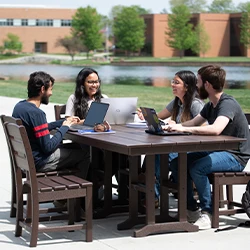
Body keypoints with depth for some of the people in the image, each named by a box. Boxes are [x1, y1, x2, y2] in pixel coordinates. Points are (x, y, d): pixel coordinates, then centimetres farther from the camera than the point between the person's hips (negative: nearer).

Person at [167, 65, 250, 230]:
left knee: (197, 168, -31)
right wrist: (172, 127, -2)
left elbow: (215, 129, -37)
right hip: (217, 150, 9)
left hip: (235, 156, -9)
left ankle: (207, 212, -16)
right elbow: (193, 123, 17)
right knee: (177, 163, -4)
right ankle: (191, 209, 4)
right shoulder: (211, 105, 11)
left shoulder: (228, 103, -20)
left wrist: (183, 129, -34)